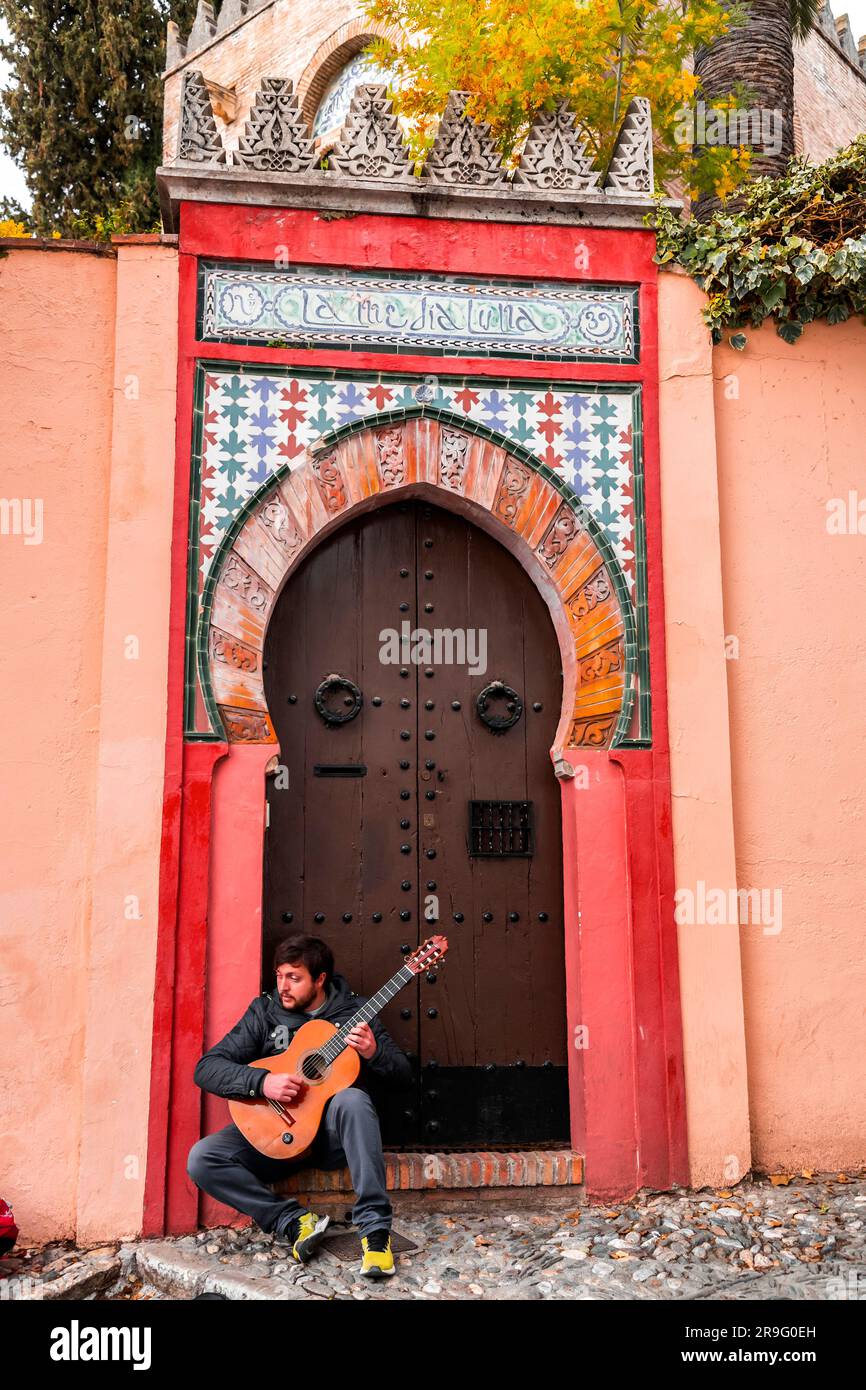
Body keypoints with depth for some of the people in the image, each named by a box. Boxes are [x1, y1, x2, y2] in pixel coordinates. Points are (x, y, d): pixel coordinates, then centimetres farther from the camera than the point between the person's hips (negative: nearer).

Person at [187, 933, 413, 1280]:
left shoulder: (353, 1010, 1)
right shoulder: (265, 1011, 2)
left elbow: (403, 1076, 2)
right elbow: (205, 1068, -5)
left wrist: (373, 1053, -20)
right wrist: (262, 1081, -22)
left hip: (335, 1132, -2)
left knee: (352, 1098, -36)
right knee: (201, 1159, -21)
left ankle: (375, 1227, -30)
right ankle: (293, 1221, -15)